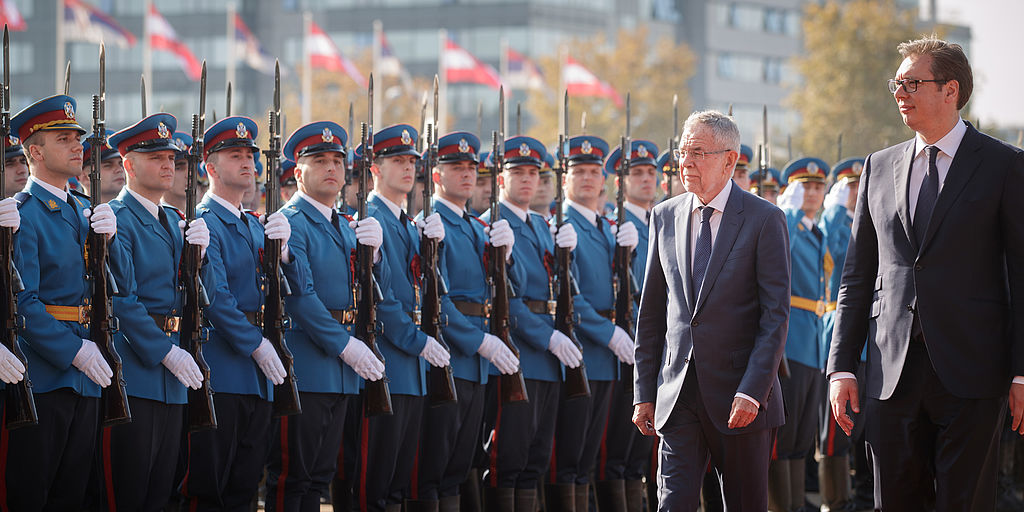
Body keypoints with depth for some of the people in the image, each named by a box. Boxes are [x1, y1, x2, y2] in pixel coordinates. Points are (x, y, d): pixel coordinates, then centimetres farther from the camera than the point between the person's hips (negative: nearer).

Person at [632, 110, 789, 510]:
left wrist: (752, 390, -17)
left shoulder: (765, 220, -5)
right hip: (678, 393, 3)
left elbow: (776, 315, -9)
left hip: (740, 393, -3)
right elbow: (651, 312, 13)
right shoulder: (665, 217, 9)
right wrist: (644, 392, 8)